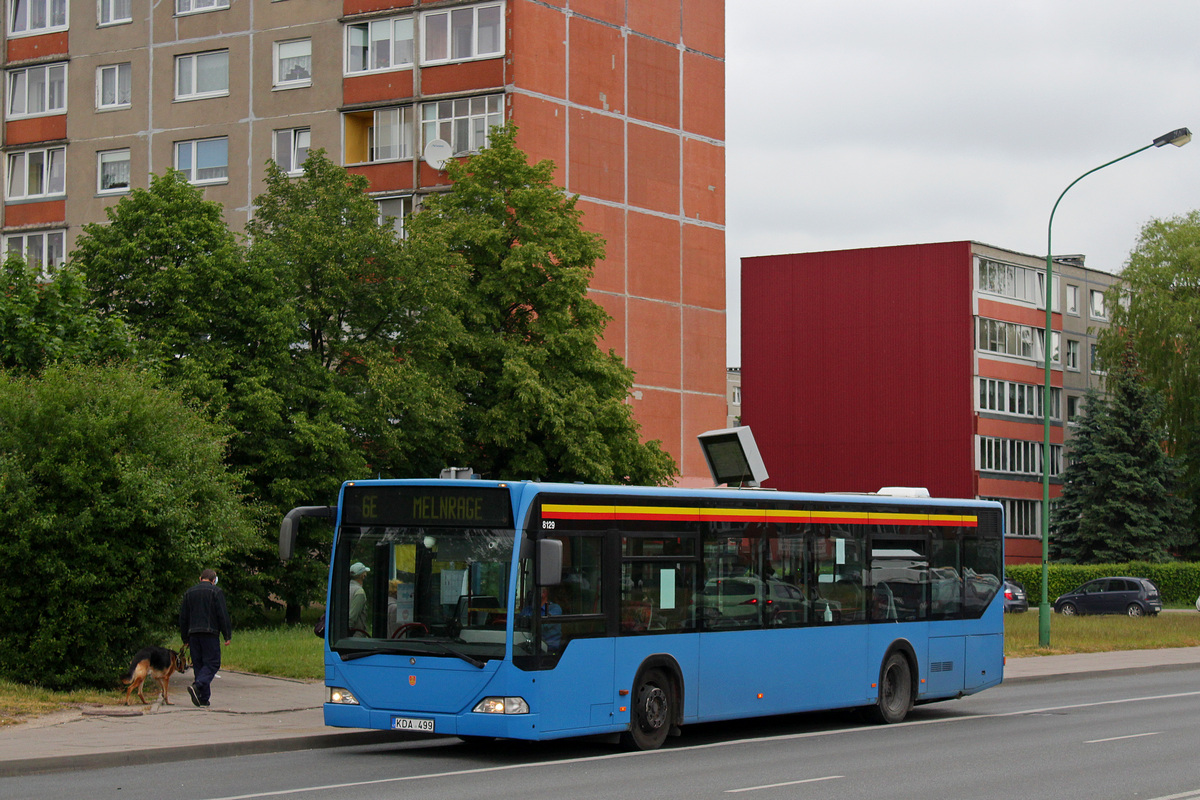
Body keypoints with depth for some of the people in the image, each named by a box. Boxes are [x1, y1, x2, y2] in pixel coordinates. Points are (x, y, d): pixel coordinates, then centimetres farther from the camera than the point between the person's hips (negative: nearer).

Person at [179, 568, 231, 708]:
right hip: (210, 633, -5)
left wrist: (185, 639, 20)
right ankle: (198, 686, -26)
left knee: (198, 664, 8)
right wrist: (228, 636, -2)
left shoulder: (189, 592, 15)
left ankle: (203, 698, 4)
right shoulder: (216, 592, 0)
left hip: (193, 634, 5)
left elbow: (183, 617, 16)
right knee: (212, 663, -4)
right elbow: (223, 615, -6)